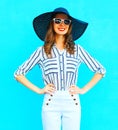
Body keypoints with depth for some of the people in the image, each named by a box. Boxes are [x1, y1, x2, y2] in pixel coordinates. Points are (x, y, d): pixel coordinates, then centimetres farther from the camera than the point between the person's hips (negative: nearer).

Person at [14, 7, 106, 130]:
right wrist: (38, 90, -2)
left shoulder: (77, 49, 3)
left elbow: (100, 70, 10)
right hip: (50, 105, -1)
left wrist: (84, 89, 3)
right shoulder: (42, 51, 0)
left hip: (72, 104, 1)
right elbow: (18, 74, 5)